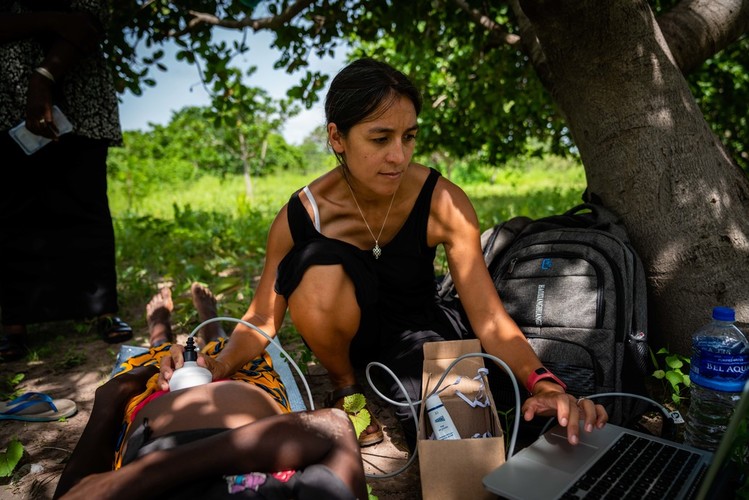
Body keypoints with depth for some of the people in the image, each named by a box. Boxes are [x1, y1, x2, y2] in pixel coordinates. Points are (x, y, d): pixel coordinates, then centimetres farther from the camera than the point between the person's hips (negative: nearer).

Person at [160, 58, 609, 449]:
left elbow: (489, 318, -24)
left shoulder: (444, 203, -23)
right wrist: (222, 365, -31)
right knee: (318, 268, -34)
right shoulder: (301, 215, -21)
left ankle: (392, 380, 13)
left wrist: (543, 383, -40)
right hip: (344, 329, 0)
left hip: (415, 327, 1)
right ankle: (346, 386, -4)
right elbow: (263, 319, -12)